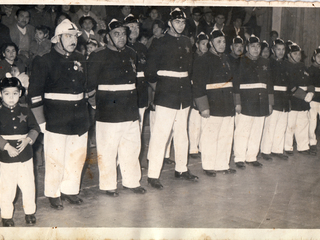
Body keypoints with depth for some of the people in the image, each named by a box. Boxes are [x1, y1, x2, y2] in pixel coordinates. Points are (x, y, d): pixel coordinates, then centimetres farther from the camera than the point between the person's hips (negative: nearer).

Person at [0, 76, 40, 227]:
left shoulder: (25, 111, 4)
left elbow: (35, 128, 5)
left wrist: (27, 140, -12)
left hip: (25, 157, 2)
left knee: (28, 186, 8)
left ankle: (30, 212, 27)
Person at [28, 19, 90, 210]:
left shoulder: (80, 60, 12)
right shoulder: (44, 62, -7)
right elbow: (35, 94, -8)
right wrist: (41, 121, -10)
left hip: (80, 120, 6)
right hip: (56, 120, -6)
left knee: (78, 157, 11)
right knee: (56, 159, 0)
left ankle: (70, 190, 28)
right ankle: (53, 194, 18)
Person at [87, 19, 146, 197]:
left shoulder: (132, 54, 14)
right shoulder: (99, 57, -4)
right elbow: (91, 81, -5)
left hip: (131, 110, 6)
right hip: (109, 111, -6)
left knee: (132, 147, 12)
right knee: (108, 149, -1)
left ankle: (131, 181, 27)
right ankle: (108, 185, 14)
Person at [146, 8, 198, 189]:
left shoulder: (187, 42, 13)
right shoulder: (160, 44, -6)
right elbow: (150, 72, -5)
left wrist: (187, 83, 14)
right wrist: (159, 87, 4)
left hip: (184, 96, 7)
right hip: (166, 97, -6)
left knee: (182, 134, 14)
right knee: (160, 135, -7)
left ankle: (182, 169, 27)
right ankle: (153, 175, -2)